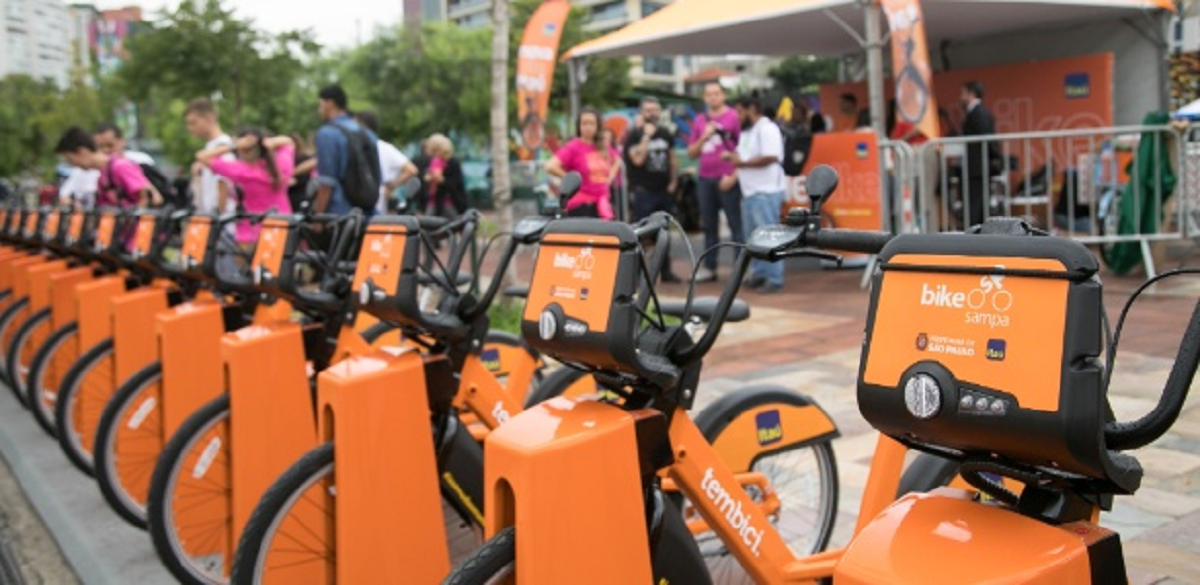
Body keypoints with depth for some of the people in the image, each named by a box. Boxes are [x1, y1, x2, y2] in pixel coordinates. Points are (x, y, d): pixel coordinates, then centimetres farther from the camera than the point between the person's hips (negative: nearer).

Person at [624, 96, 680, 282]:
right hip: (643, 191, -5)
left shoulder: (665, 134, 12)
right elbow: (637, 159, -20)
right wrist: (646, 135, -18)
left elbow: (673, 158, 19)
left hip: (664, 190, 5)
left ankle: (665, 270, 19)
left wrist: (673, 181, 8)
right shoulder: (634, 134, -5)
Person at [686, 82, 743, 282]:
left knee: (735, 224, -3)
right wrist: (704, 137, -3)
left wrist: (733, 176, -11)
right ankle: (709, 267, 15)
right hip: (705, 179, 5)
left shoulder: (733, 116, -2)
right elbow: (692, 152, 14)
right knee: (709, 226, 9)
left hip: (727, 179, -5)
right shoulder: (700, 120, 13)